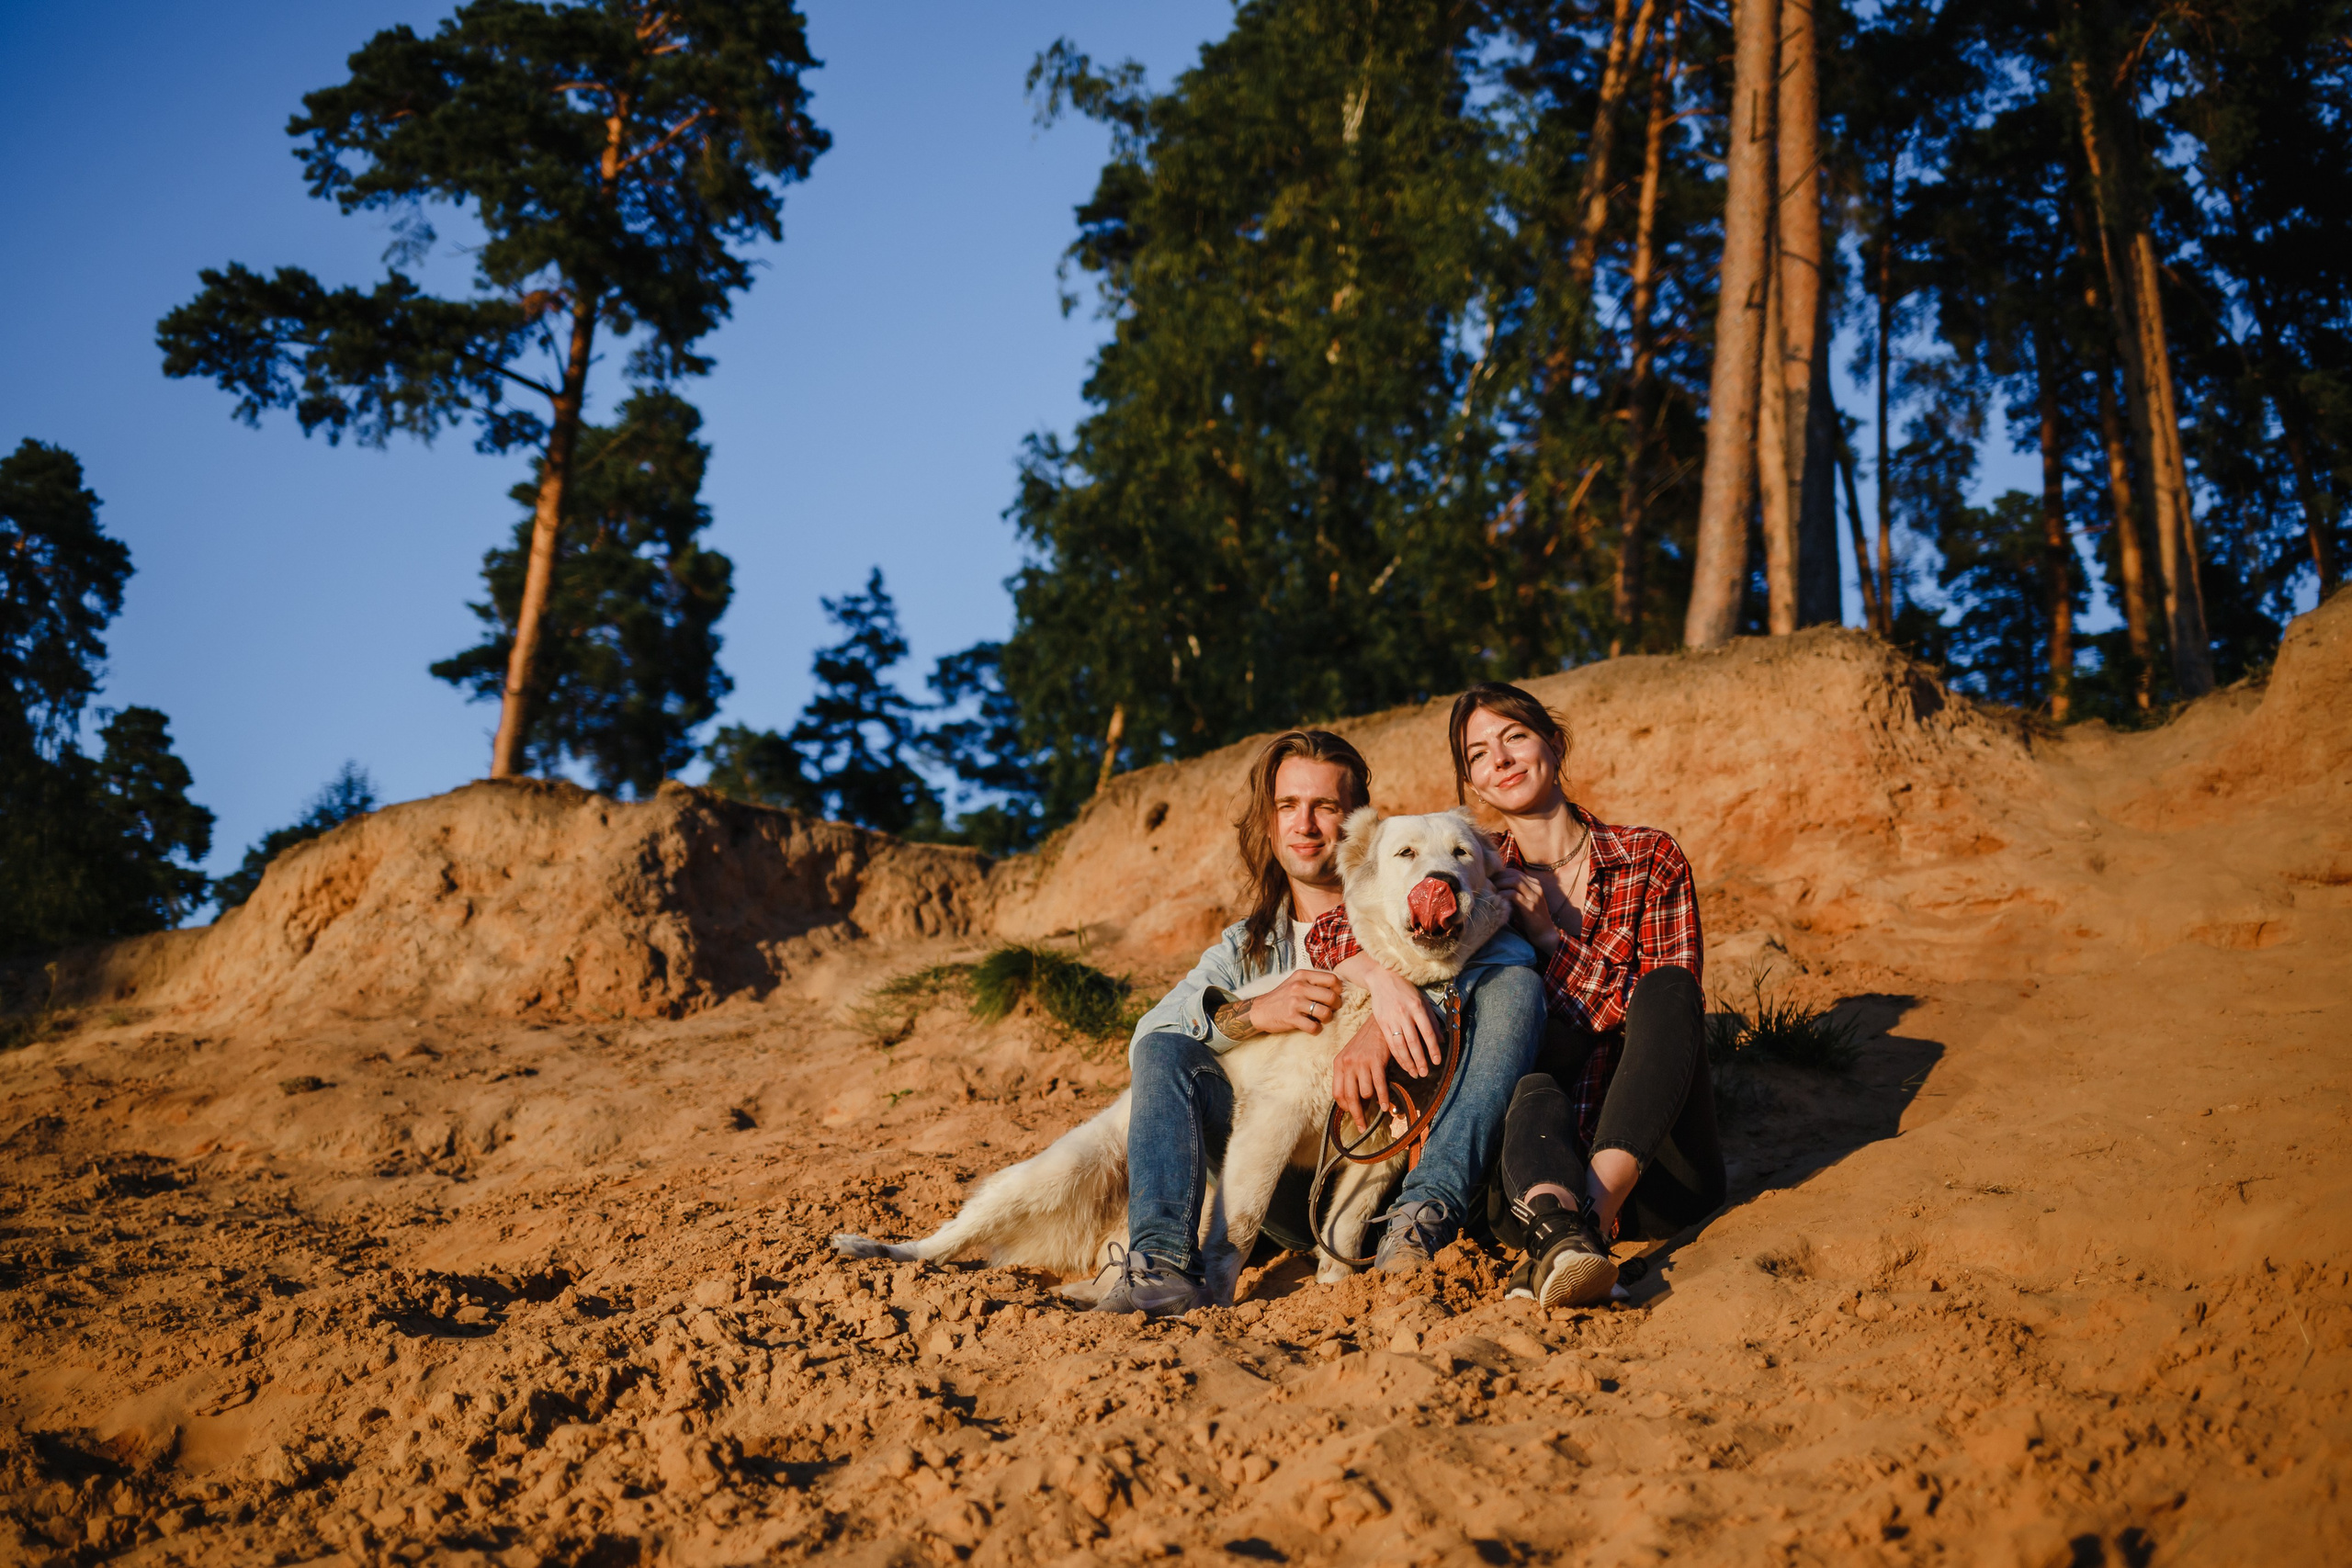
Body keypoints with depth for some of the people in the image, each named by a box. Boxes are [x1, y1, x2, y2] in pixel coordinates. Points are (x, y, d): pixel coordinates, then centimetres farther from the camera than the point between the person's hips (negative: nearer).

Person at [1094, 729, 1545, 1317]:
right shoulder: (1245, 949, 22)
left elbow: (1508, 949, -8)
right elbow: (1147, 1035, 5)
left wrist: (1387, 977, -25)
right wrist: (1255, 1012, -14)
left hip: (1405, 1152, -2)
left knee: (1513, 985, -19)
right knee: (1166, 1049, -12)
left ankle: (1418, 1221, -36)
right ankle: (1163, 1265, -32)